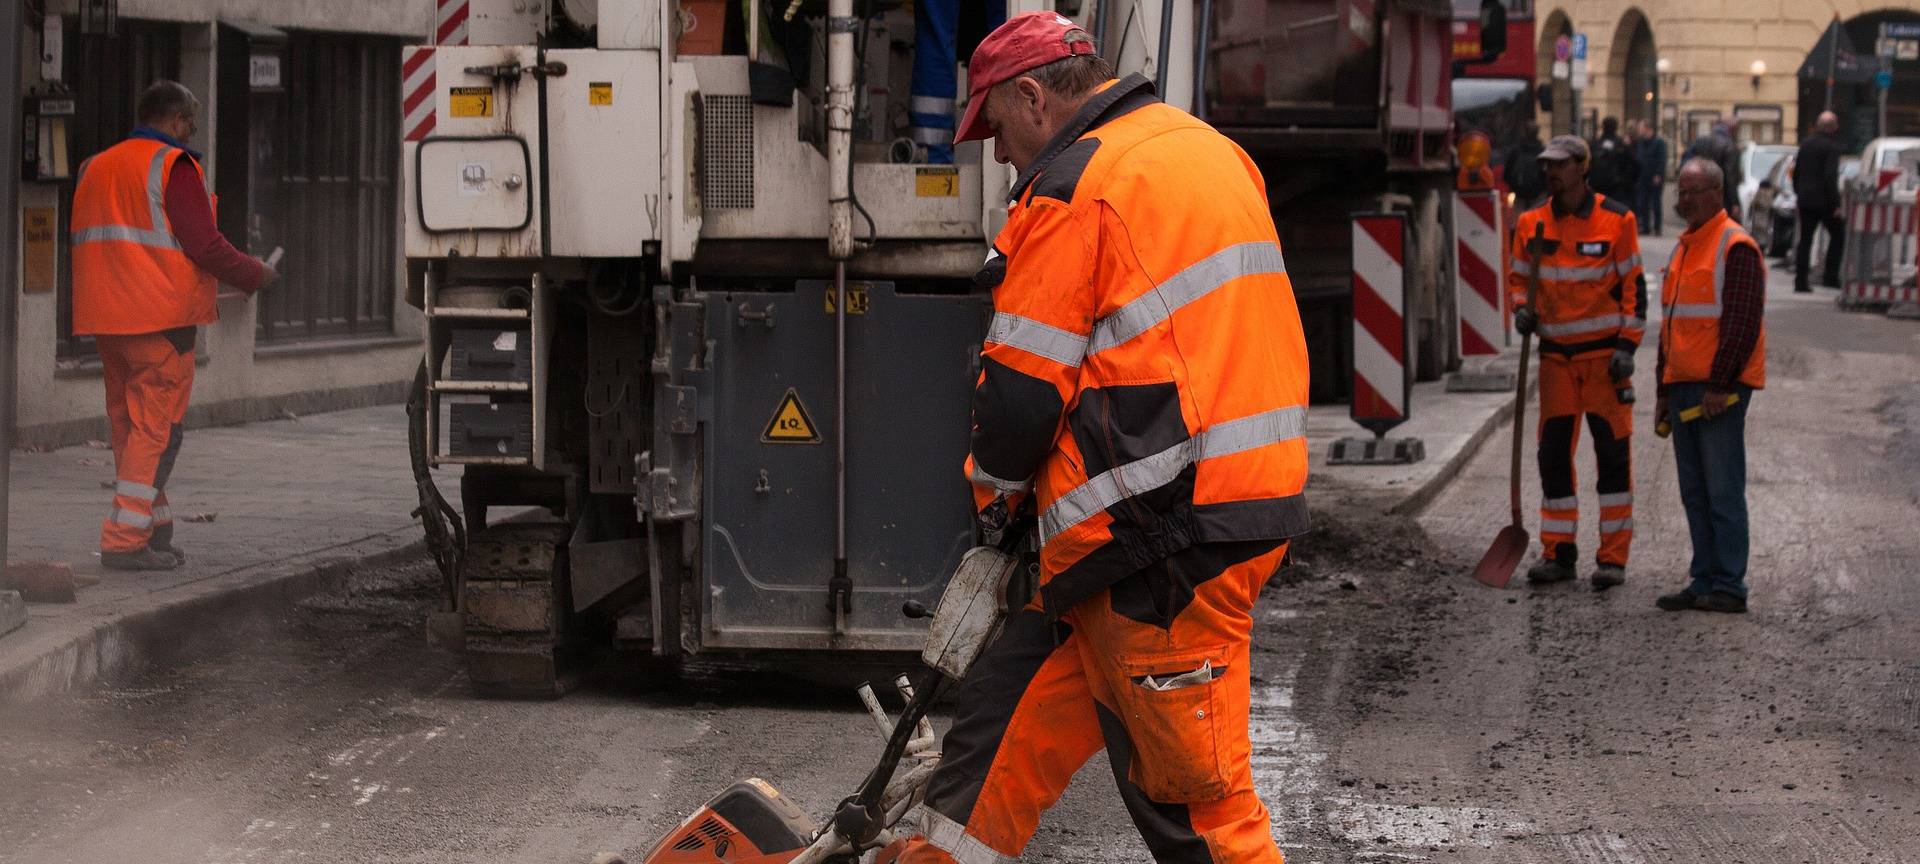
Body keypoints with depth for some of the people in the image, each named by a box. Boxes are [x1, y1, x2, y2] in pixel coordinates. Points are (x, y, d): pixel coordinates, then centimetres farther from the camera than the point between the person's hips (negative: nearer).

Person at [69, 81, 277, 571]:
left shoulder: (96, 168, 17)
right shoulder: (173, 166, -8)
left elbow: (92, 244, 19)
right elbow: (203, 243, -14)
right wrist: (255, 277, 0)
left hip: (106, 319, 8)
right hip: (160, 319, -8)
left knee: (128, 425, 14)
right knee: (157, 428, -6)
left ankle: (154, 528, 19)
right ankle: (126, 541, -11)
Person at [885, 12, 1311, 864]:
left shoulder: (1076, 185, -11)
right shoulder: (1209, 151, 17)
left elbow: (1023, 385, -10)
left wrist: (995, 484, 10)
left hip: (1167, 536, -10)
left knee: (1188, 787, -3)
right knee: (1016, 694, 17)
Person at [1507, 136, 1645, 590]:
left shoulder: (1616, 220, -6)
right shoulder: (1531, 223, 4)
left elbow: (1633, 285, -4)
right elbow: (1518, 276, 17)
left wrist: (1627, 346, -11)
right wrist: (1522, 309, -4)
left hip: (1605, 351, -4)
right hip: (1556, 353, 4)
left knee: (1612, 453, -1)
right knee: (1553, 454, 5)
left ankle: (1614, 556, 3)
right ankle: (1557, 552, 13)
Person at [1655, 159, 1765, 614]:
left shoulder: (1736, 248, -10)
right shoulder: (1684, 247, 19)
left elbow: (1743, 323, -16)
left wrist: (1720, 385, -19)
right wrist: (1664, 388, 21)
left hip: (1720, 391, -9)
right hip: (1683, 388, 9)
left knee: (1723, 491, -7)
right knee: (1694, 493, 10)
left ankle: (1729, 586, -4)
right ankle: (1704, 581, 15)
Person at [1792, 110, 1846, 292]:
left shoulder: (1806, 144, 9)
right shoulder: (1832, 147, -12)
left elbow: (1796, 172, 14)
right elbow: (1830, 176, -19)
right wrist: (1835, 204, -16)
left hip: (1805, 200, 6)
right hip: (1824, 200, -6)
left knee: (1805, 241, 7)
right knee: (1838, 235, 11)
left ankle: (1800, 281, 2)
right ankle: (1830, 276, 4)